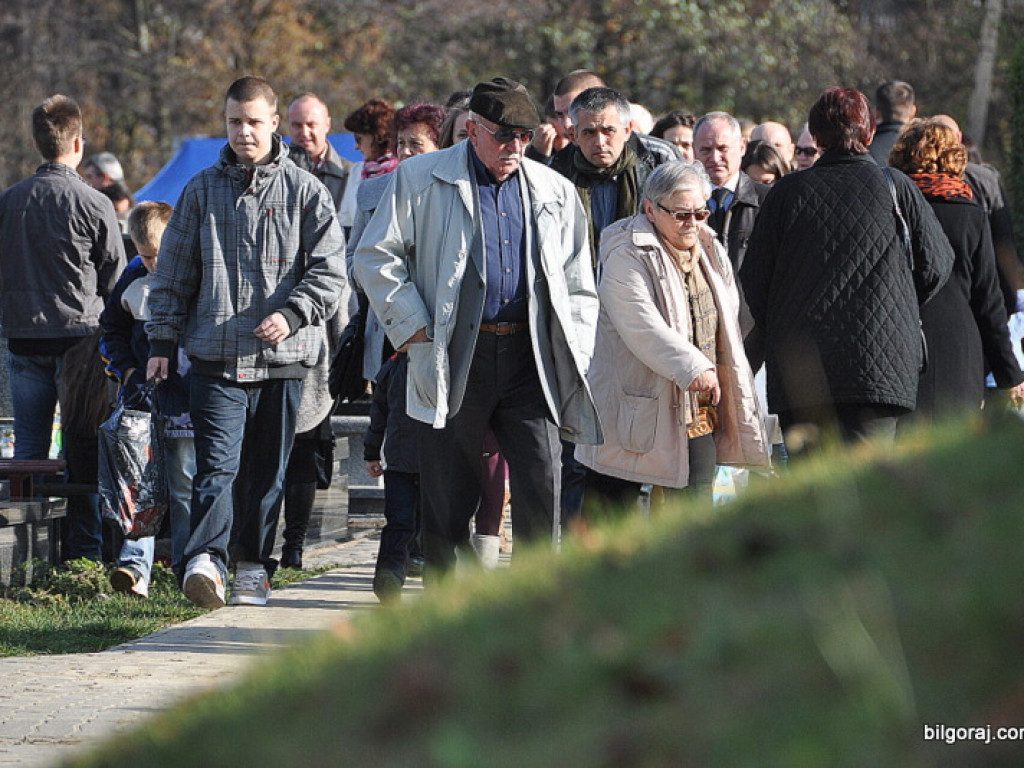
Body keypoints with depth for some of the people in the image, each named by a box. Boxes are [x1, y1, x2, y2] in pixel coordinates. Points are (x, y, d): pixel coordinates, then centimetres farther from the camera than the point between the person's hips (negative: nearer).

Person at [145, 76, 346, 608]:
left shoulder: (304, 191, 6)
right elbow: (174, 274, 15)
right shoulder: (202, 191, 11)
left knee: (268, 470, 7)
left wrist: (292, 314, -13)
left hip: (283, 361, 0)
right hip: (215, 356, 0)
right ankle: (205, 560, -24)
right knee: (218, 464, -14)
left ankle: (255, 569, 17)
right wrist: (162, 342, 9)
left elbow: (330, 269, 2)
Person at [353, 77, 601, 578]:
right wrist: (411, 324, -5)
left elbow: (579, 286, 18)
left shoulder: (554, 192, 13)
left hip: (530, 359, 2)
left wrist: (575, 361, 8)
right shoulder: (420, 179, 3)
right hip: (455, 360, -2)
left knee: (540, 478, -9)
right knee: (448, 494, 4)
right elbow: (376, 257, 4)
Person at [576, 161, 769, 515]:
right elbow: (642, 327, -24)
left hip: (700, 415, 7)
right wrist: (692, 368, -33)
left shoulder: (711, 253, 12)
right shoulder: (627, 258, -12)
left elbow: (727, 323, 22)